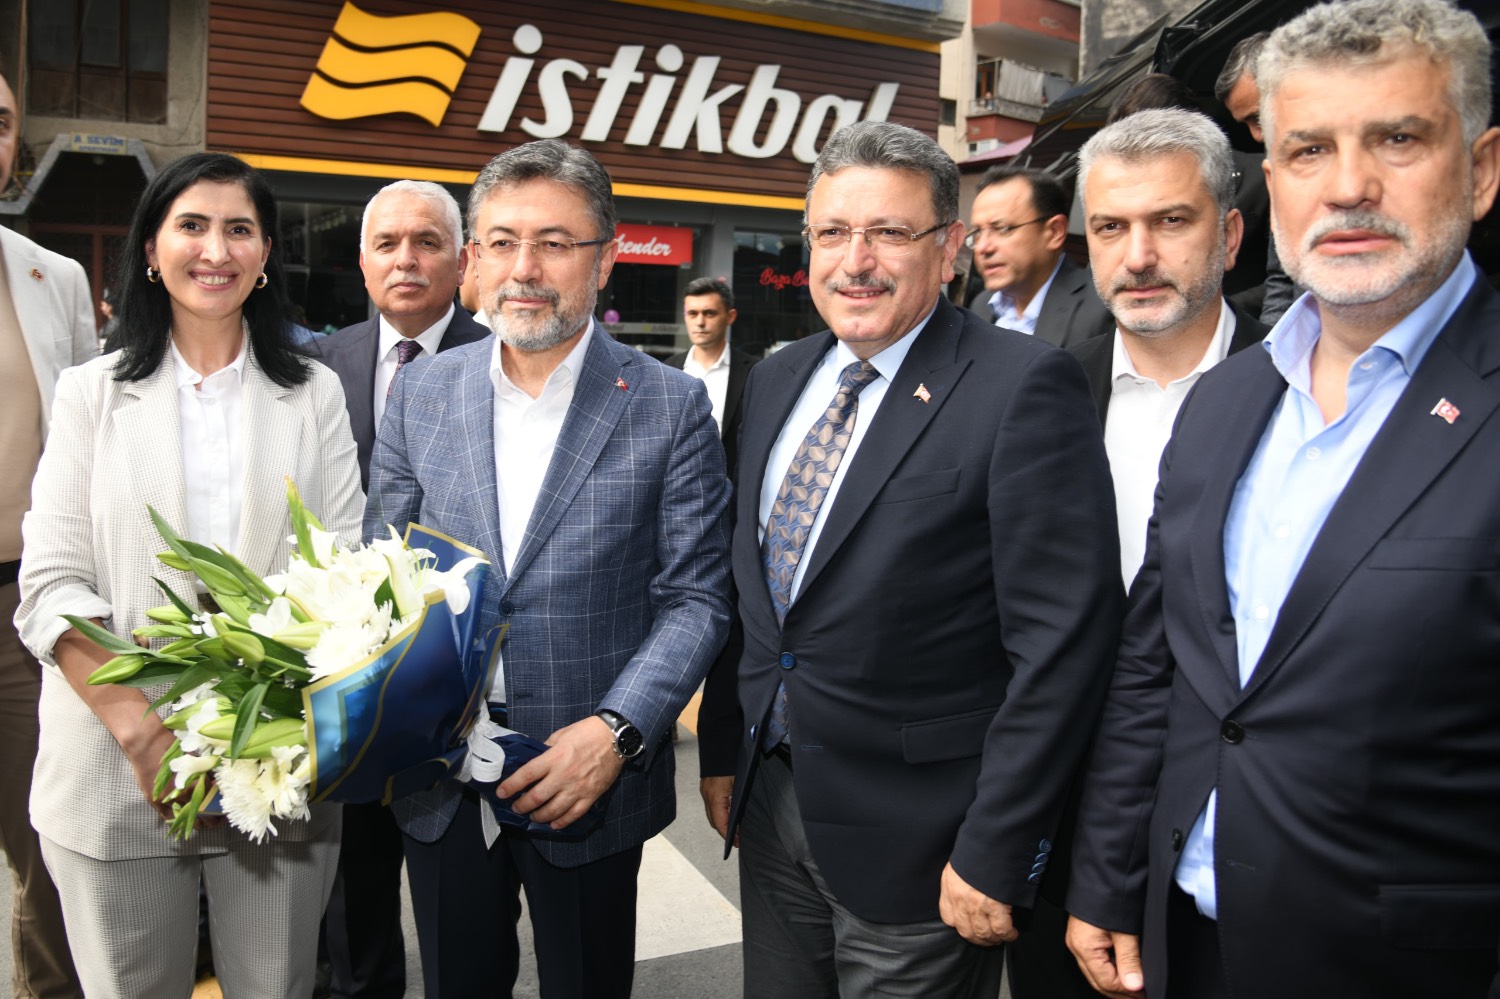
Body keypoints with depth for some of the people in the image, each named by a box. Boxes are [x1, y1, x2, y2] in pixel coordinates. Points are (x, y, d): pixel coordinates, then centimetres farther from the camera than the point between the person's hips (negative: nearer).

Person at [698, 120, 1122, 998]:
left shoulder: (1026, 387, -15)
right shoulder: (777, 380, 6)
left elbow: (1062, 642, -17)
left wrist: (995, 855, -16)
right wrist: (724, 752, 13)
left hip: (914, 839, -6)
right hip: (770, 802, 6)